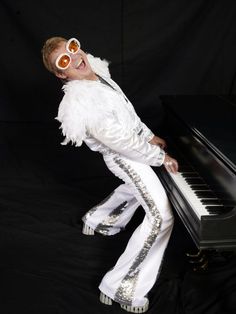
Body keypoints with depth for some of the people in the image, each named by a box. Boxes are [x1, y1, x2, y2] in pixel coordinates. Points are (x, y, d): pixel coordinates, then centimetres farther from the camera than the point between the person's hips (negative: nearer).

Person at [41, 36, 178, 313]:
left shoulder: (96, 71, -3)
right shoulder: (82, 103, -31)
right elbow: (123, 144, -27)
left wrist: (150, 135, 11)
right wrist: (160, 157, -16)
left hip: (136, 138, 9)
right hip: (126, 157, -9)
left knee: (137, 189, 35)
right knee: (161, 217, -14)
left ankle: (98, 220, 54)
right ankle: (122, 289, -7)